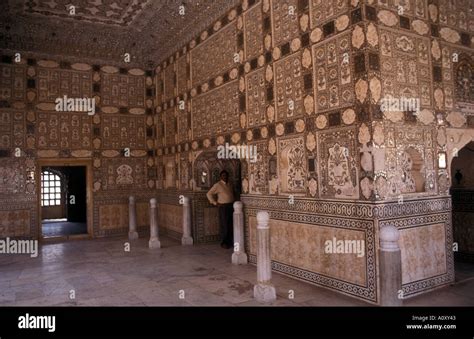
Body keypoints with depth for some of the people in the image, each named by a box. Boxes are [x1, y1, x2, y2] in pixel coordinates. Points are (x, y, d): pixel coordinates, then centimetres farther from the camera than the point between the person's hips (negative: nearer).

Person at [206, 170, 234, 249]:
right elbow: (209, 194, -2)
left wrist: (233, 202, 15)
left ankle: (230, 242, 17)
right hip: (223, 207, -6)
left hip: (232, 206, 6)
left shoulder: (230, 184, 15)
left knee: (231, 225, 6)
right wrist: (215, 203, -5)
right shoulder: (217, 185, -3)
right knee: (224, 225, -3)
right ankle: (224, 243, 8)